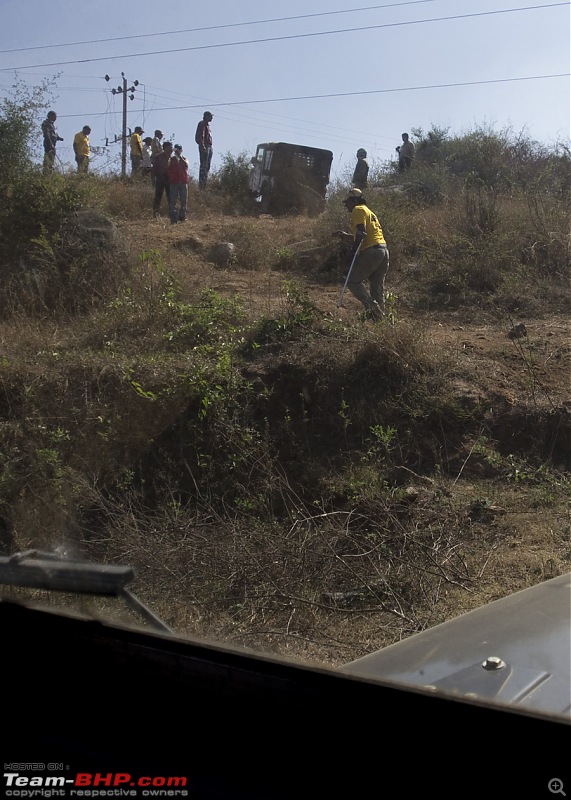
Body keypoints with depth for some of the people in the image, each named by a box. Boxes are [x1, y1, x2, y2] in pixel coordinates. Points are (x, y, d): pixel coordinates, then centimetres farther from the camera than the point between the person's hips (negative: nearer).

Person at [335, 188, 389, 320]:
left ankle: (371, 305, -17)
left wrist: (353, 252, -16)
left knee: (353, 281, -2)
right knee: (377, 287, 12)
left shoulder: (358, 210, -1)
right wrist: (347, 236, 31)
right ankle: (379, 315, 11)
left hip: (371, 251, -9)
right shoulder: (369, 211, 27)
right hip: (383, 250, 9)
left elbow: (361, 233, -14)